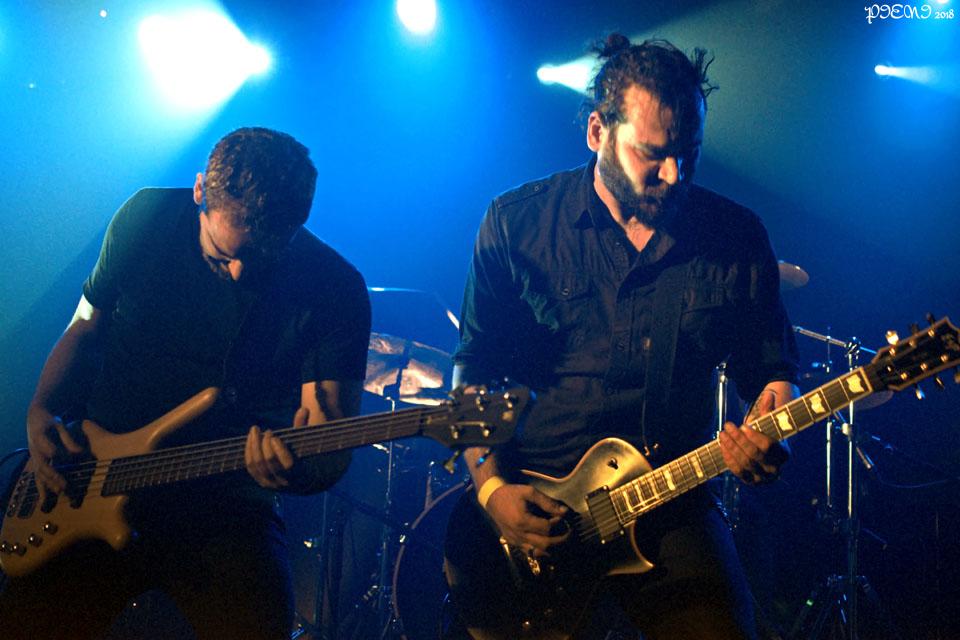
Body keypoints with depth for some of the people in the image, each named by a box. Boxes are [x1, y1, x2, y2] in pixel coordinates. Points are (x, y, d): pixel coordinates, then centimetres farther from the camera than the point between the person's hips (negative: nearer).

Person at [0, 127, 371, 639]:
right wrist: (42, 414, -2)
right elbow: (86, 329, 14)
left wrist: (297, 471, -34)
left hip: (226, 506, -2)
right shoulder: (147, 217, -1)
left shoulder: (335, 290, -9)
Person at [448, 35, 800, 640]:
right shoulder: (516, 223, 0)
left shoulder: (737, 237, 3)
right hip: (533, 515, -1)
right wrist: (492, 487, -8)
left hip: (676, 515, 1)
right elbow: (474, 371, 5)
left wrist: (766, 432, -12)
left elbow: (772, 367, 10)